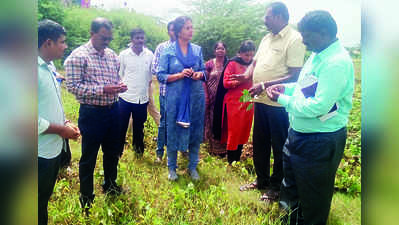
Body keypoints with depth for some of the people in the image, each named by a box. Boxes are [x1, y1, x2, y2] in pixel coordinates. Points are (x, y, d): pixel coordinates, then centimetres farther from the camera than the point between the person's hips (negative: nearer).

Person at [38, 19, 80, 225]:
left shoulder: (48, 67, 10)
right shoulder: (36, 69, -21)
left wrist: (66, 123, 5)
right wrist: (60, 129, -16)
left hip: (54, 148, 9)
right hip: (41, 153, -9)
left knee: (45, 198, 24)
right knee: (39, 205, 9)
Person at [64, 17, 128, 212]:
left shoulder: (112, 55, 8)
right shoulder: (78, 56, -11)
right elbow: (73, 86, -17)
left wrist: (119, 86, -4)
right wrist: (103, 89, -24)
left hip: (113, 109, 6)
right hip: (92, 113, -6)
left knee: (112, 152, 19)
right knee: (89, 157, 7)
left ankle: (110, 185, 41)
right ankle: (86, 199, 24)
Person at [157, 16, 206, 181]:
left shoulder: (197, 49, 8)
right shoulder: (168, 51, -1)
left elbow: (204, 71, 14)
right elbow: (161, 75, -4)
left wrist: (199, 74, -8)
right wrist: (179, 75, -17)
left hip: (196, 97, 3)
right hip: (175, 97, -3)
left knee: (195, 132, 8)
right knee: (173, 132, 5)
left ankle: (193, 167, 25)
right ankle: (172, 167, 23)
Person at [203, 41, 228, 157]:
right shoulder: (209, 64, 1)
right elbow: (204, 81, -1)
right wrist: (206, 97, -8)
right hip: (212, 98, -1)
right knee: (212, 122, 5)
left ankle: (223, 148, 15)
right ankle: (213, 148, 17)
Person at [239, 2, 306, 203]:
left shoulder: (294, 39, -12)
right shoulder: (267, 38, 13)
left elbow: (294, 76, -19)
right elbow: (255, 62, 20)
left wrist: (264, 85, -22)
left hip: (279, 103, -8)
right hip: (260, 101, 8)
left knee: (279, 147, 7)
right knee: (259, 143, 18)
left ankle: (276, 187, 24)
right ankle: (261, 180, 36)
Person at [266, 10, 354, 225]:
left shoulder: (337, 63, -25)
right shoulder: (317, 54, 5)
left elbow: (318, 106, -29)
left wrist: (282, 99, -18)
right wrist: (286, 88, 4)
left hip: (320, 142, -10)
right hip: (298, 134, 10)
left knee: (313, 199, 11)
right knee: (290, 186, 27)